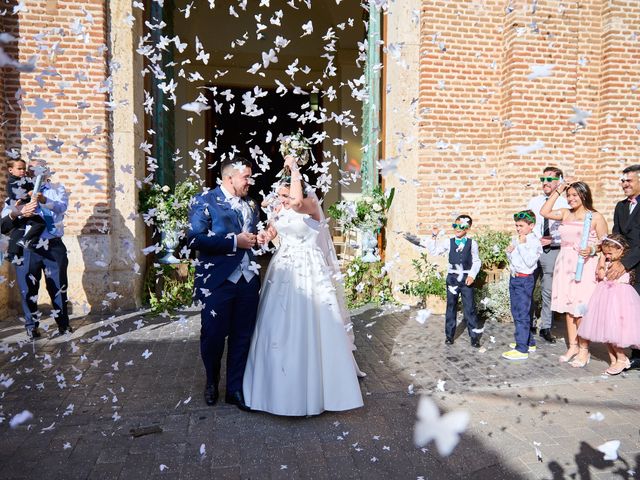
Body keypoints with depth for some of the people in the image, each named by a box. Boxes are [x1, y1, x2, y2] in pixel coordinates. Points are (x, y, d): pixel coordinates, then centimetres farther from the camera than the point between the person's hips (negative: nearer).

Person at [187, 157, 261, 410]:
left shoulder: (251, 205, 15)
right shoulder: (204, 201, -3)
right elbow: (195, 238, -14)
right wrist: (234, 241, -16)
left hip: (247, 281, 5)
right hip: (217, 282, -5)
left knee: (242, 337, 9)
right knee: (213, 336, 6)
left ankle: (235, 389, 25)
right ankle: (212, 383, 34)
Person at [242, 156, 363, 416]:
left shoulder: (311, 206, -11)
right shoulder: (280, 209, 8)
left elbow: (297, 201, -33)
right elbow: (272, 231, 22)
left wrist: (294, 169, -22)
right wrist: (265, 236, -1)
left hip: (308, 274, -6)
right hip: (283, 272, 6)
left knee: (306, 330, -1)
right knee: (279, 328, 9)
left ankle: (312, 389, 17)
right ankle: (281, 386, 25)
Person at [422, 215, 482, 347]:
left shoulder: (472, 243, -3)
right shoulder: (448, 242, 1)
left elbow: (477, 261, 0)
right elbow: (433, 251, 1)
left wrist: (472, 275, -11)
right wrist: (434, 237, -6)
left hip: (466, 278, -2)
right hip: (452, 278, 2)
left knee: (470, 308, 2)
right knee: (451, 307, 10)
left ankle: (474, 336, 13)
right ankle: (449, 334, 19)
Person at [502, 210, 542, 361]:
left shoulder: (534, 242, -13)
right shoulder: (515, 239, 10)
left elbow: (530, 262, -23)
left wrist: (522, 245, -22)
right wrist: (509, 252, 0)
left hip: (525, 280, -9)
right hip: (514, 278, 9)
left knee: (522, 314, -6)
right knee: (516, 312, 16)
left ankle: (522, 349, -1)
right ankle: (529, 342, 31)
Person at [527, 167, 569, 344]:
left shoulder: (564, 204, -2)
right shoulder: (534, 202, 7)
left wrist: (552, 240, -14)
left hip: (553, 251, -2)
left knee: (549, 291, 7)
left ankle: (545, 328, 21)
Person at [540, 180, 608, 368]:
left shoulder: (596, 217, -2)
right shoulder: (566, 213, 12)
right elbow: (544, 212, 7)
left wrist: (592, 250, -21)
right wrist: (557, 192, 8)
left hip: (584, 267, -5)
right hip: (565, 266, 5)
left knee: (581, 309, -4)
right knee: (569, 308, 10)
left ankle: (584, 350, 8)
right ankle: (573, 346, 21)